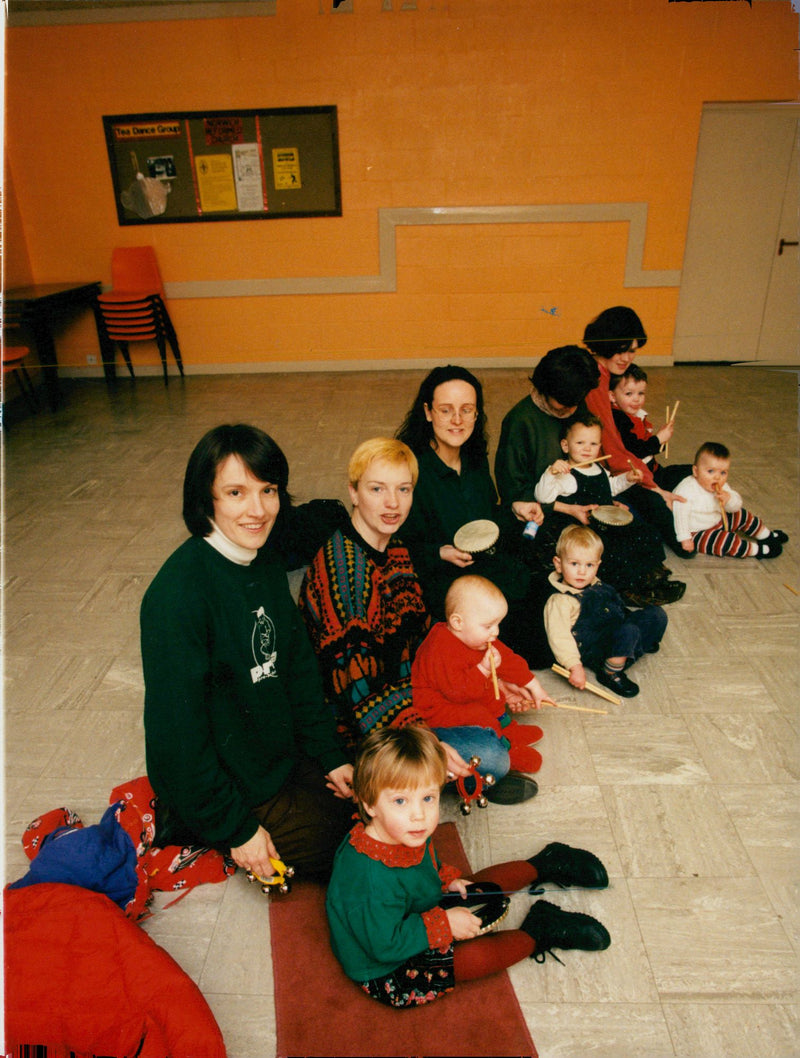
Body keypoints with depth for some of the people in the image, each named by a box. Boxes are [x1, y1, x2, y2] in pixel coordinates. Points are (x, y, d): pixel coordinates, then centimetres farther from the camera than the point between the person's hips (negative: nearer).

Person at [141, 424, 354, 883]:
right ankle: (188, 826, 9)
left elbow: (299, 667, 6)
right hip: (230, 784, -7)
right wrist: (235, 829, -17)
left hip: (282, 753, 8)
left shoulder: (266, 564, -3)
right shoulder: (179, 593, -29)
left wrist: (331, 755, 4)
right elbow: (177, 725, -25)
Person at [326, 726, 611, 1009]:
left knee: (481, 886, 12)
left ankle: (542, 866, 33)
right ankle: (538, 934, 9)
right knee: (480, 954, -16)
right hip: (388, 975, -8)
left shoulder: (410, 834, -13)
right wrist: (444, 924, -27)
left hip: (419, 914, 8)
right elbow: (386, 945, -33)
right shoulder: (372, 879, -41)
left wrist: (446, 880, -4)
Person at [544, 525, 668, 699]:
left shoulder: (597, 587, 11)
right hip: (594, 651, -9)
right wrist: (575, 667, -35)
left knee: (656, 614, 6)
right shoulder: (559, 601, -18)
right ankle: (610, 674, -17)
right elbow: (559, 637, -28)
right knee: (628, 631, -36)